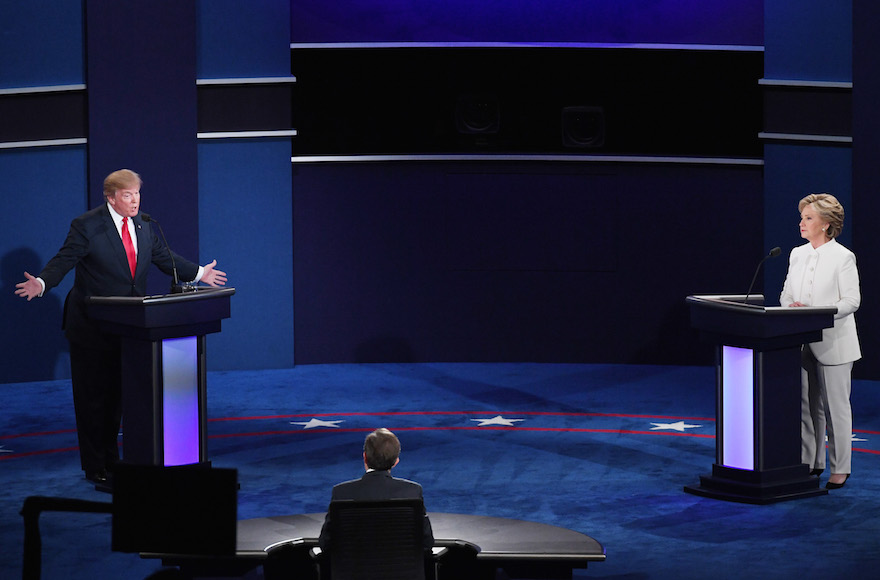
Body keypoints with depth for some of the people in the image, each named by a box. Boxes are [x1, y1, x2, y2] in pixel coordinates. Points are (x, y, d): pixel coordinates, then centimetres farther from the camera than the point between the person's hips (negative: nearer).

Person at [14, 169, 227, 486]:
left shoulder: (143, 226, 6)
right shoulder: (86, 226, -12)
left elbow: (163, 256, 18)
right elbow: (64, 260, -17)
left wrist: (199, 273, 21)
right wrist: (41, 283, -34)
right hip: (92, 327, -6)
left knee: (117, 395, 13)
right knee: (92, 398, 0)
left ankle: (111, 460, 24)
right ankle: (95, 468, 7)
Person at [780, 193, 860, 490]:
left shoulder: (843, 257, -8)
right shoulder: (797, 254, 11)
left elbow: (852, 301, -12)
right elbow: (787, 293, 15)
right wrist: (790, 307, -9)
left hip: (833, 343, -6)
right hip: (803, 342, 6)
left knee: (836, 406, 0)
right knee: (807, 405, 9)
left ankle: (840, 468, 6)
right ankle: (811, 462, 17)